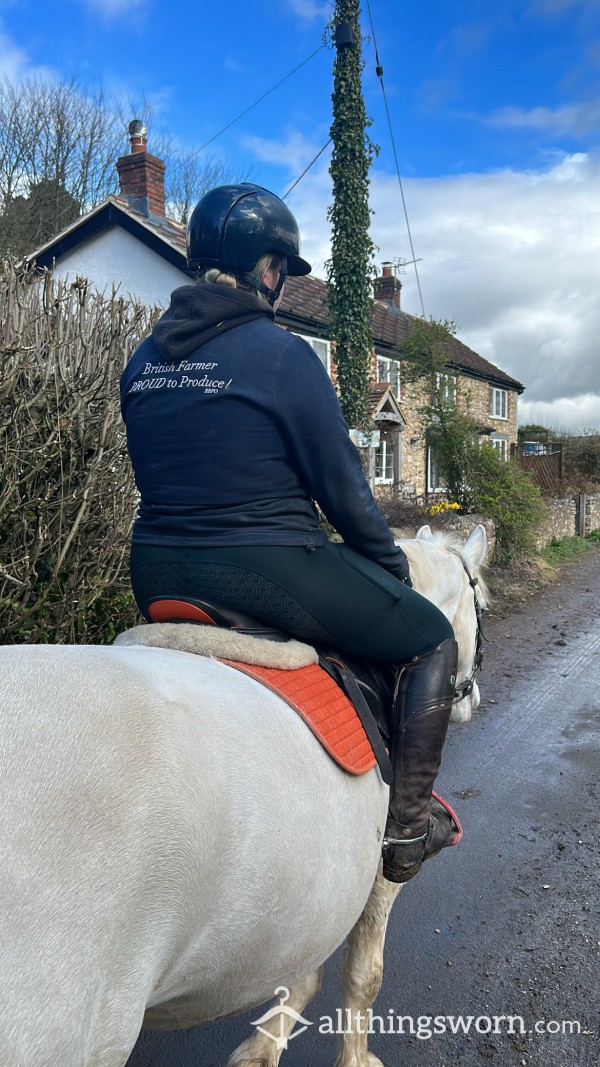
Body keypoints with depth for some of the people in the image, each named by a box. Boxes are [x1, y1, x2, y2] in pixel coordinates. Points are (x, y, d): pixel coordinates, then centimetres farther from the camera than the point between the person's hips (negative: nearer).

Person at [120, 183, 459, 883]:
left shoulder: (142, 360, 9)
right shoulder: (283, 354, -12)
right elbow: (341, 486, -9)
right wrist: (391, 562, 7)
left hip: (156, 576, 8)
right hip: (264, 572, -7)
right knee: (430, 638, 11)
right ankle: (406, 827, 12)